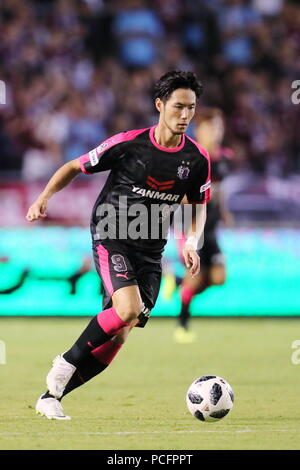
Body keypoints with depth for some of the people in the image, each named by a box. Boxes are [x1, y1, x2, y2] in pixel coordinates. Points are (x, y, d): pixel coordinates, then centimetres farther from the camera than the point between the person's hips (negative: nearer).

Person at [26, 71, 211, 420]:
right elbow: (74, 167, 1)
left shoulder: (197, 158, 0)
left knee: (118, 335, -4)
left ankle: (51, 397, 6)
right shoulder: (129, 143, -10)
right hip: (111, 236, -4)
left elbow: (199, 205, 15)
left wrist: (191, 242, -3)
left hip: (150, 252, 4)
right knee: (128, 309, -28)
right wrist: (44, 198, -14)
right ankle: (67, 362, -5)